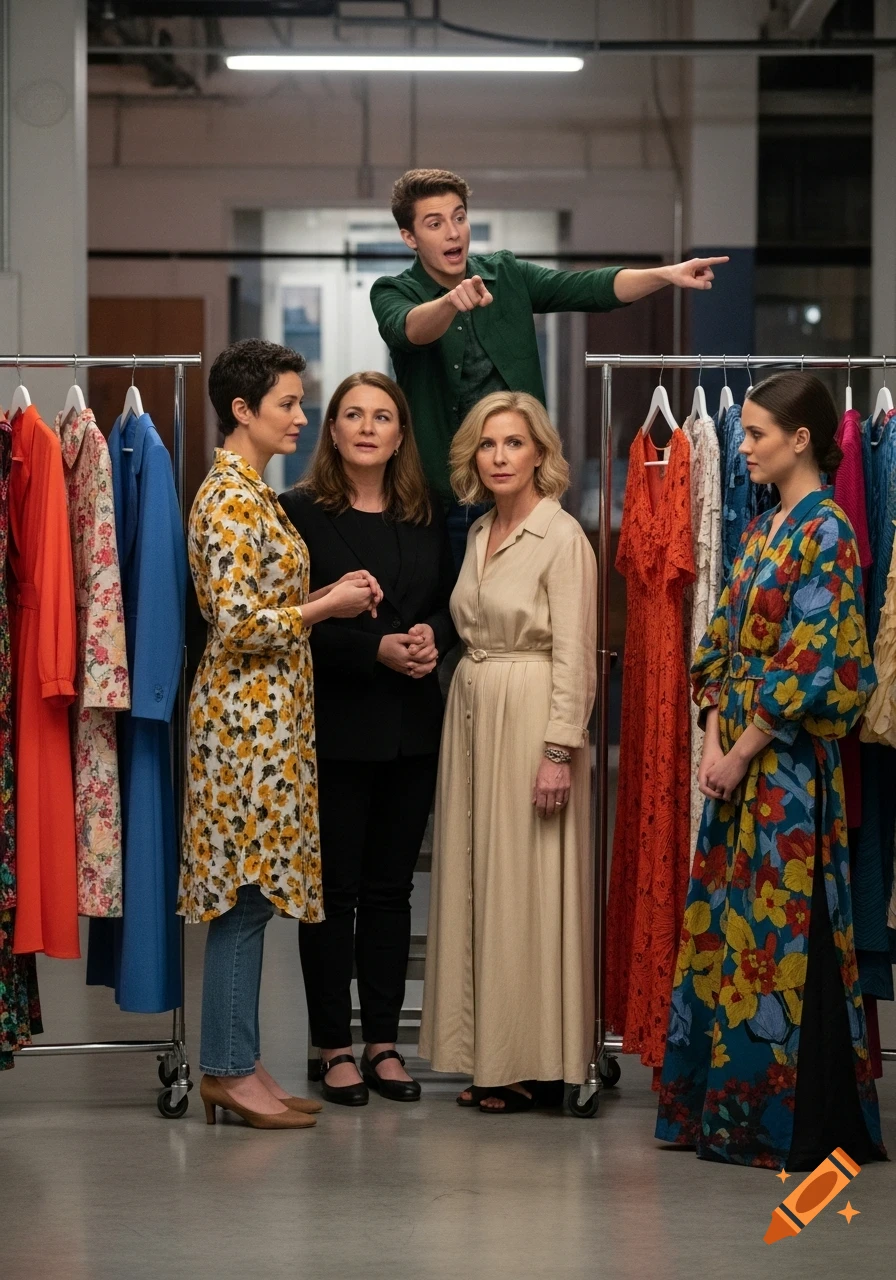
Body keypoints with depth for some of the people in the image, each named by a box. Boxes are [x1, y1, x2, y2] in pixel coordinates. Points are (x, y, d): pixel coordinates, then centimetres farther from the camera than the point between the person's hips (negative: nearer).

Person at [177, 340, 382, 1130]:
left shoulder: (253, 493, 16)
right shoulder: (229, 499, -15)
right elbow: (238, 623, -21)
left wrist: (328, 596, 7)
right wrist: (324, 608, -11)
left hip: (271, 715, 10)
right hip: (247, 713, -10)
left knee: (253, 890, 10)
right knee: (246, 892, -5)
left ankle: (238, 1065, 14)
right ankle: (231, 1070, 1)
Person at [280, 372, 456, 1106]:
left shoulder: (426, 517, 9)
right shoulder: (301, 512, -5)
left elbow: (451, 601, 14)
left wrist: (433, 635, -8)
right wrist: (375, 650, -18)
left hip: (411, 728, 4)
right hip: (334, 724, -4)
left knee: (391, 887, 9)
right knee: (336, 889, 2)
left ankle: (384, 1040, 16)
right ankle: (334, 1045, 11)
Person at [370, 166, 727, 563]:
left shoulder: (507, 275, 5)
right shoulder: (392, 293, -4)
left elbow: (589, 288, -5)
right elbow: (410, 328, -26)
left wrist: (665, 274, -21)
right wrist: (452, 301, -48)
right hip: (442, 498, -2)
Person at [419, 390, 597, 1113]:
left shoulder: (562, 537, -11)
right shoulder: (480, 535, 13)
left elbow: (574, 655, -14)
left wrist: (559, 750, -18)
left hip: (531, 719, -8)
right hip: (471, 714, 8)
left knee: (524, 885, -4)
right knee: (475, 879, 9)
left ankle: (529, 1062, 4)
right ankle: (489, 1057, 15)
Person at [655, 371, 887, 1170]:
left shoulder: (827, 533, -12)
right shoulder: (762, 530, 14)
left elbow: (812, 666, -17)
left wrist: (742, 755, -13)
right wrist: (714, 741, 2)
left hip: (789, 765, -8)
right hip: (737, 760, 8)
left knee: (782, 938, -4)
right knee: (724, 930, 10)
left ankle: (794, 1122, 4)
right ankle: (724, 1106, 18)